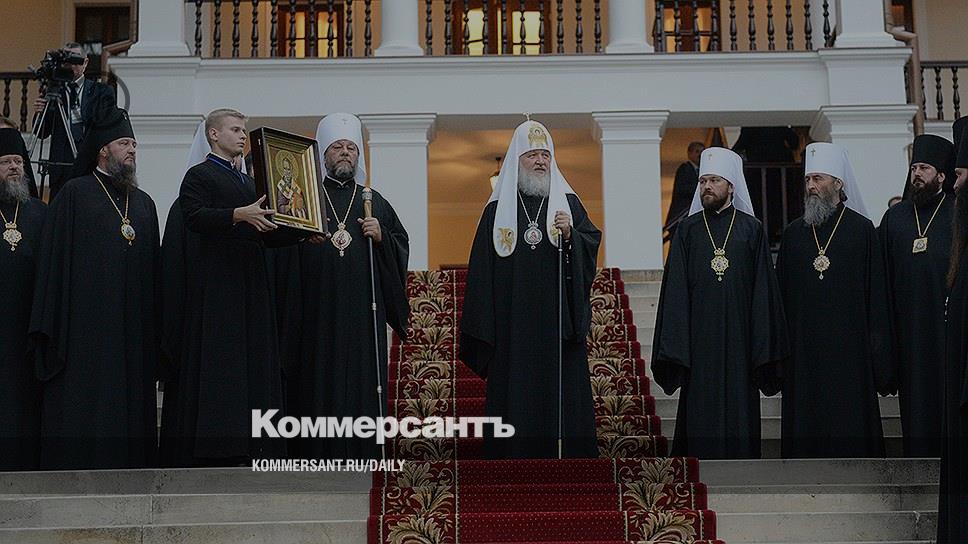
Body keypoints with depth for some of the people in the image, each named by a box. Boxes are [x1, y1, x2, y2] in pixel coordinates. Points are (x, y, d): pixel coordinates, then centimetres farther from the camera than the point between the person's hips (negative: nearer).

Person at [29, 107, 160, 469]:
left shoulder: (144, 203, 17)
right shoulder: (74, 194, 2)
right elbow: (53, 259, -3)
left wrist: (154, 326, 9)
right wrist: (50, 327, -11)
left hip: (133, 326, 5)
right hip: (86, 324, -5)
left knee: (130, 403, 3)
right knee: (83, 408, -6)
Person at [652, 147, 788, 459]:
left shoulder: (751, 229, 5)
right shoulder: (688, 230, 7)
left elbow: (763, 292, 3)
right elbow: (676, 290, 3)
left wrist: (763, 349, -1)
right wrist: (674, 348, -3)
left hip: (739, 341, 0)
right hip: (699, 341, 0)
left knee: (739, 421, 2)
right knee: (699, 419, 0)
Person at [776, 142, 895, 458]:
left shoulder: (861, 229, 2)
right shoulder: (793, 233, 11)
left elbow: (876, 292, -1)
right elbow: (782, 294, 11)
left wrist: (878, 354, -6)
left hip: (848, 349, -3)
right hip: (803, 350, 3)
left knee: (849, 426, -1)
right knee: (805, 427, 3)